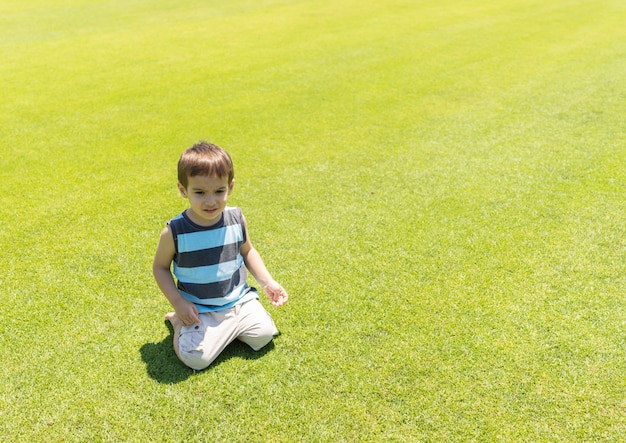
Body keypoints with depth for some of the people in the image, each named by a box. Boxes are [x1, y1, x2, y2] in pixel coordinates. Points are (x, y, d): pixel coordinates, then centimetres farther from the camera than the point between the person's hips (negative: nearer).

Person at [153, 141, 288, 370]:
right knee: (195, 358, -18)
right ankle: (178, 321, 11)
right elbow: (160, 267, -2)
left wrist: (268, 282, 1)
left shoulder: (236, 220, -8)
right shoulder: (175, 231, -17)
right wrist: (178, 302, -13)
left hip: (239, 300, 4)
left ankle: (228, 325, 17)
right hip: (199, 310, -3)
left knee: (264, 334, -9)